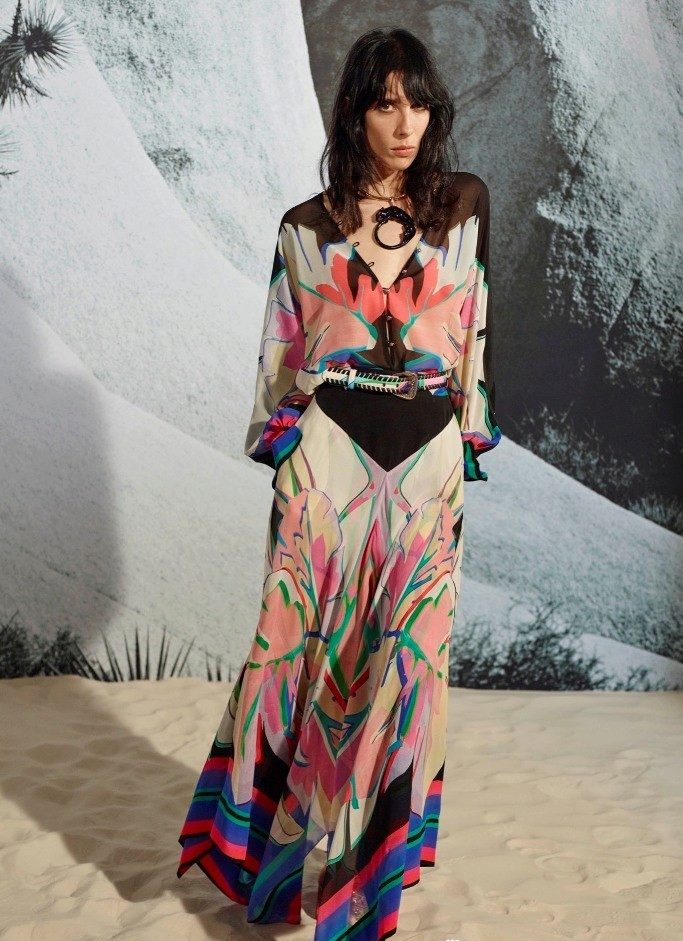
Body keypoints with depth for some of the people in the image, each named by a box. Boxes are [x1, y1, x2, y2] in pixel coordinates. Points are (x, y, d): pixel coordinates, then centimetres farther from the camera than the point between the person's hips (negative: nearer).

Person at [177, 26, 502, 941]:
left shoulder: (465, 204, 5)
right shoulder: (306, 229, 3)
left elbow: (475, 327, 9)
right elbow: (283, 355, 7)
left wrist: (472, 437, 6)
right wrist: (281, 453, 4)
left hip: (428, 467, 1)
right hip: (329, 461, -1)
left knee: (403, 657, 7)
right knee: (309, 648, 4)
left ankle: (376, 850, 26)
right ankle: (269, 838, 22)